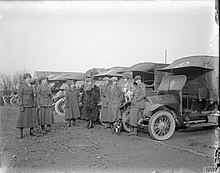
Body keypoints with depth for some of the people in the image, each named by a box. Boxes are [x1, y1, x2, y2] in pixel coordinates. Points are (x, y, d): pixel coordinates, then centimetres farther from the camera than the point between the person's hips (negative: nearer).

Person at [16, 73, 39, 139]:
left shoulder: (31, 85, 12)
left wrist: (34, 104, 14)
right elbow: (19, 96, -12)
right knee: (22, 118, -4)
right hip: (24, 103, -6)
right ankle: (21, 133, 5)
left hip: (31, 103, 7)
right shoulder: (21, 85, -8)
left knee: (32, 117, 6)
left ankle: (31, 131, 18)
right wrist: (21, 106, -18)